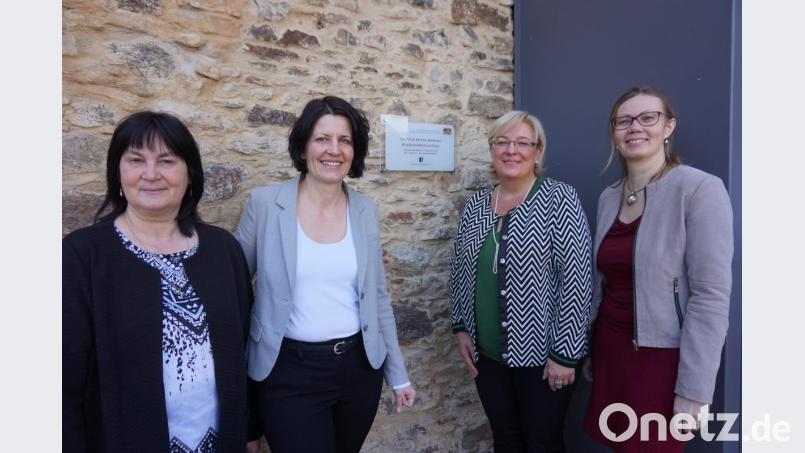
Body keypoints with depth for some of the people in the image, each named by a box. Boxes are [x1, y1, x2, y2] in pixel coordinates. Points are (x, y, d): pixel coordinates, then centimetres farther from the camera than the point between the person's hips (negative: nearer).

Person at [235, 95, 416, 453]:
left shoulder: (365, 210, 1)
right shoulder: (264, 203, -9)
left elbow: (377, 296, 8)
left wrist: (397, 374, 10)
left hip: (359, 367, 4)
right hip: (290, 372, -3)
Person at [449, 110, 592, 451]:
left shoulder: (559, 198, -12)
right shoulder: (475, 205, 4)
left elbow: (576, 279, -15)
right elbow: (460, 271, 12)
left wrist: (565, 353, -16)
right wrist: (461, 327, 6)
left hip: (542, 352, -4)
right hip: (487, 352, 5)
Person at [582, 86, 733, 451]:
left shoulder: (700, 189, -14)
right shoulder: (609, 197, 6)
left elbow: (711, 296, -17)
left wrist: (694, 389, -17)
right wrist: (589, 349, 14)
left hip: (661, 358, -6)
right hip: (609, 350, 6)